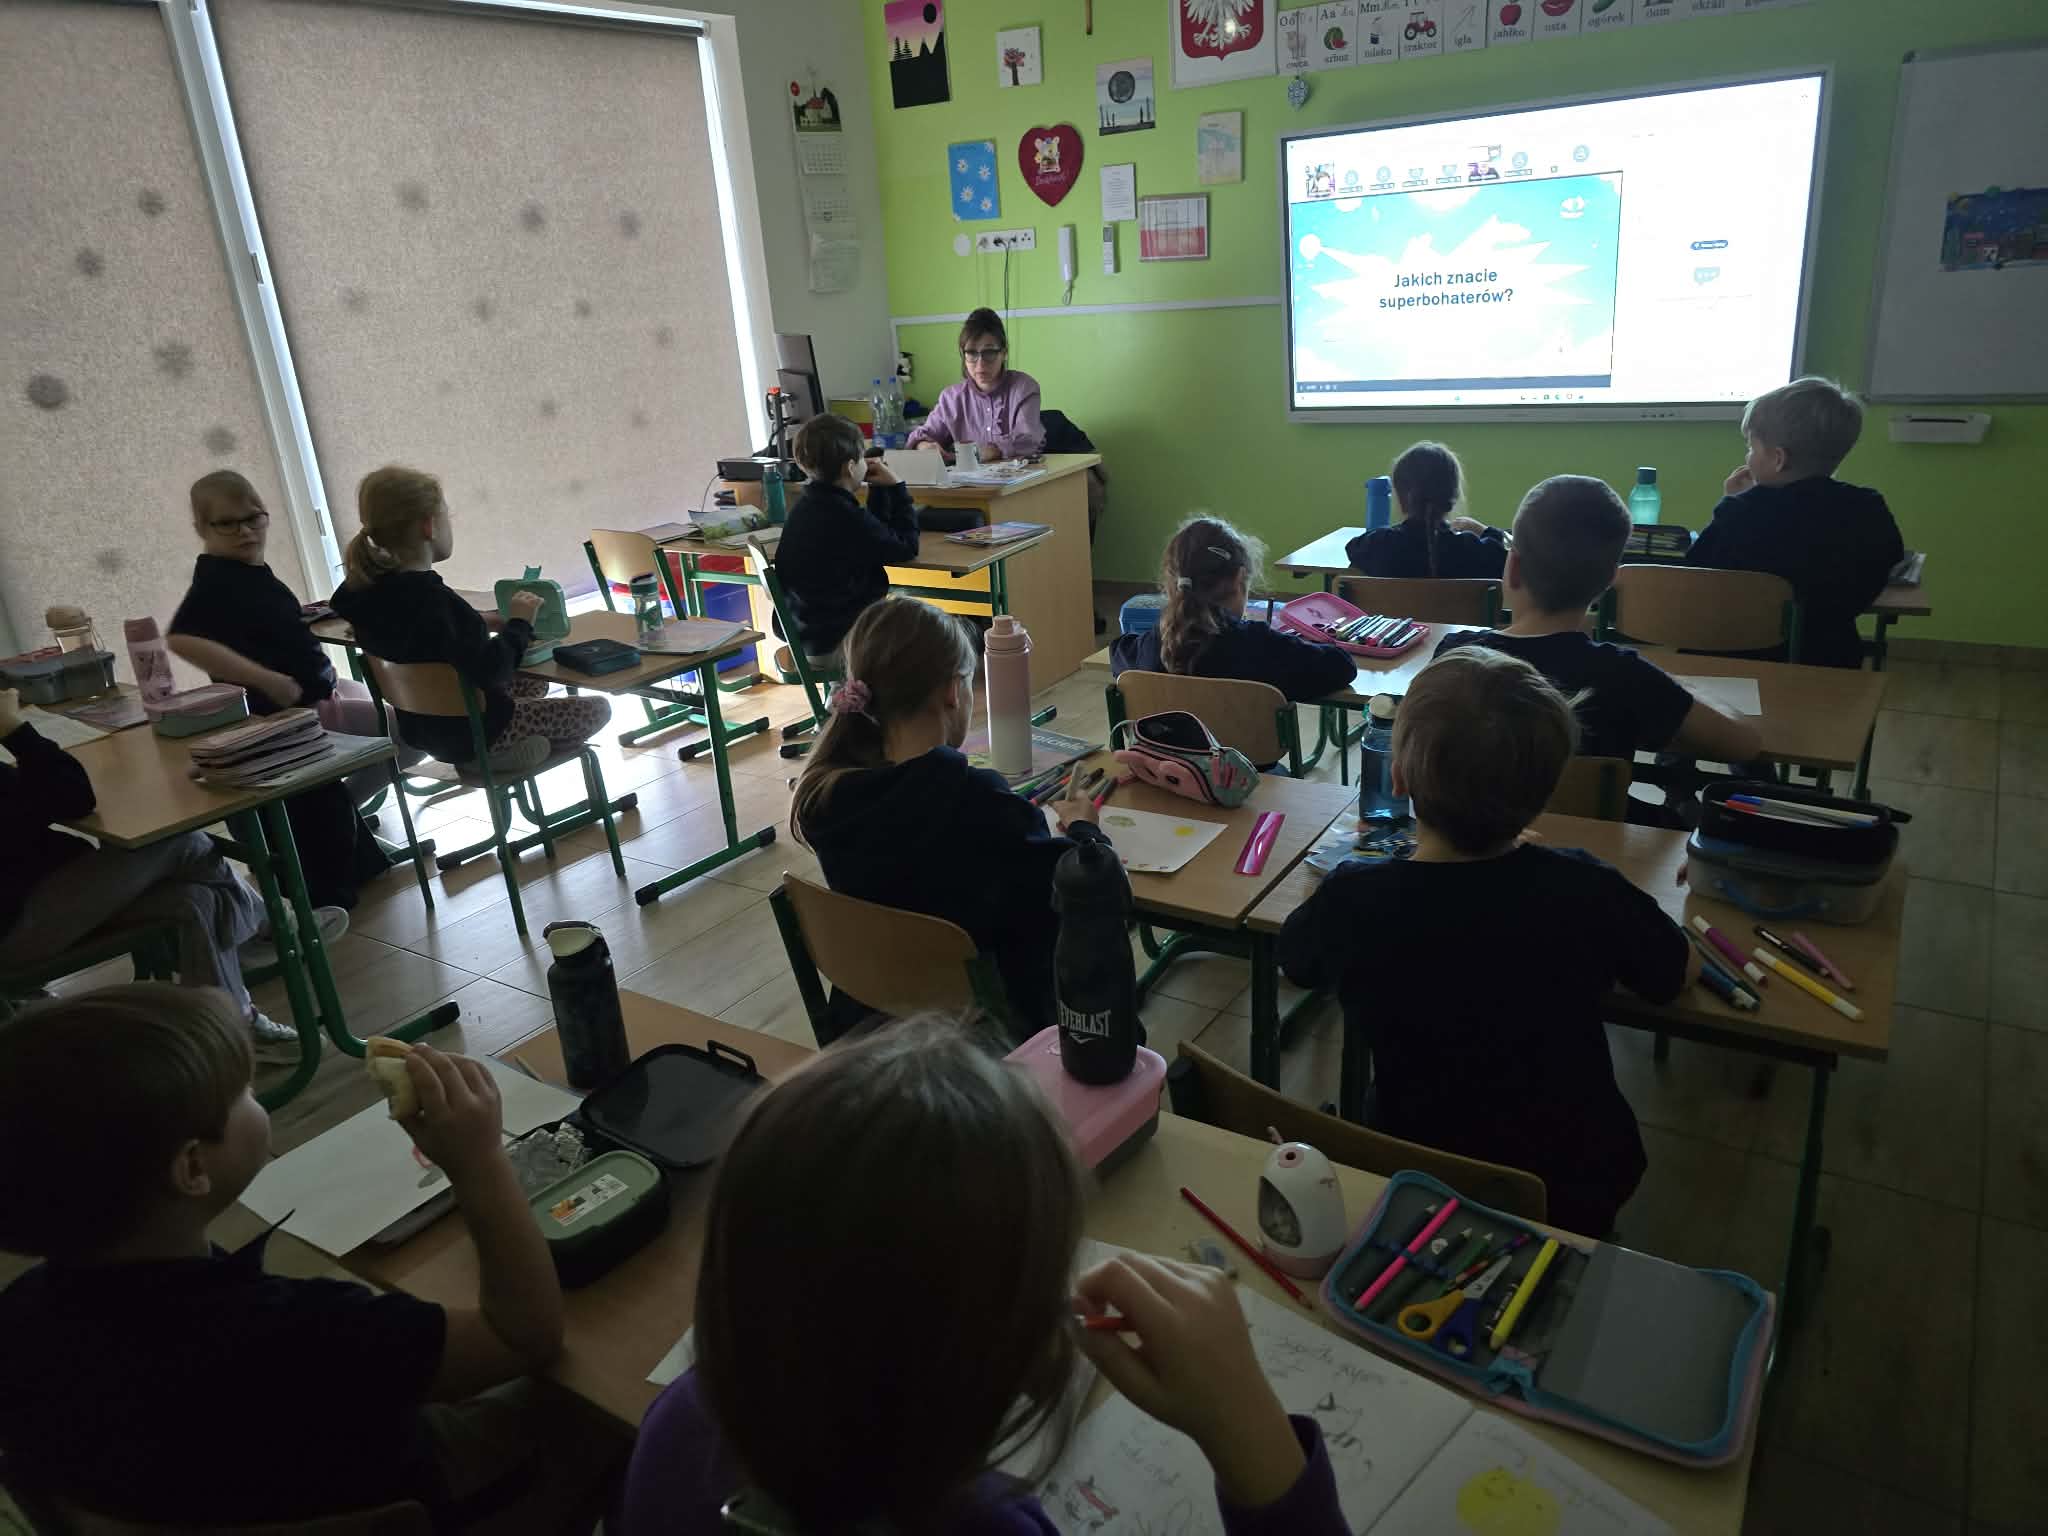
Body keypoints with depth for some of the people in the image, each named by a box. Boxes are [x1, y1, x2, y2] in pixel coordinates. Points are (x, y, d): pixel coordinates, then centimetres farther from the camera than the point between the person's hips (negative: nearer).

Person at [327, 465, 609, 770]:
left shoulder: (369, 586, -2)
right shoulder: (428, 596, -31)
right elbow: (487, 669, -36)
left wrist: (479, 622, 8)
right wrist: (518, 624, -21)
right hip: (467, 732, -9)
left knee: (535, 682, 32)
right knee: (596, 708, 2)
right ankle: (498, 754, 3)